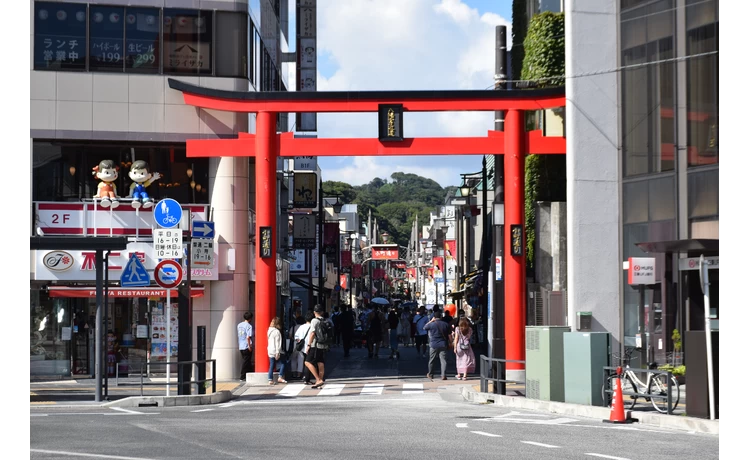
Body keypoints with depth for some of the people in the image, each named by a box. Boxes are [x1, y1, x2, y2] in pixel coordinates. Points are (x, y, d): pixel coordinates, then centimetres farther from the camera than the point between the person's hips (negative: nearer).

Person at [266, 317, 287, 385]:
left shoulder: (269, 330, 12)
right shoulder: (277, 331, -12)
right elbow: (277, 343, -16)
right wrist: (277, 352, -17)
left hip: (270, 351, 7)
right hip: (275, 351, -7)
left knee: (271, 366, 8)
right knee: (283, 363, 6)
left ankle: (270, 380, 3)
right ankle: (280, 377, -2)